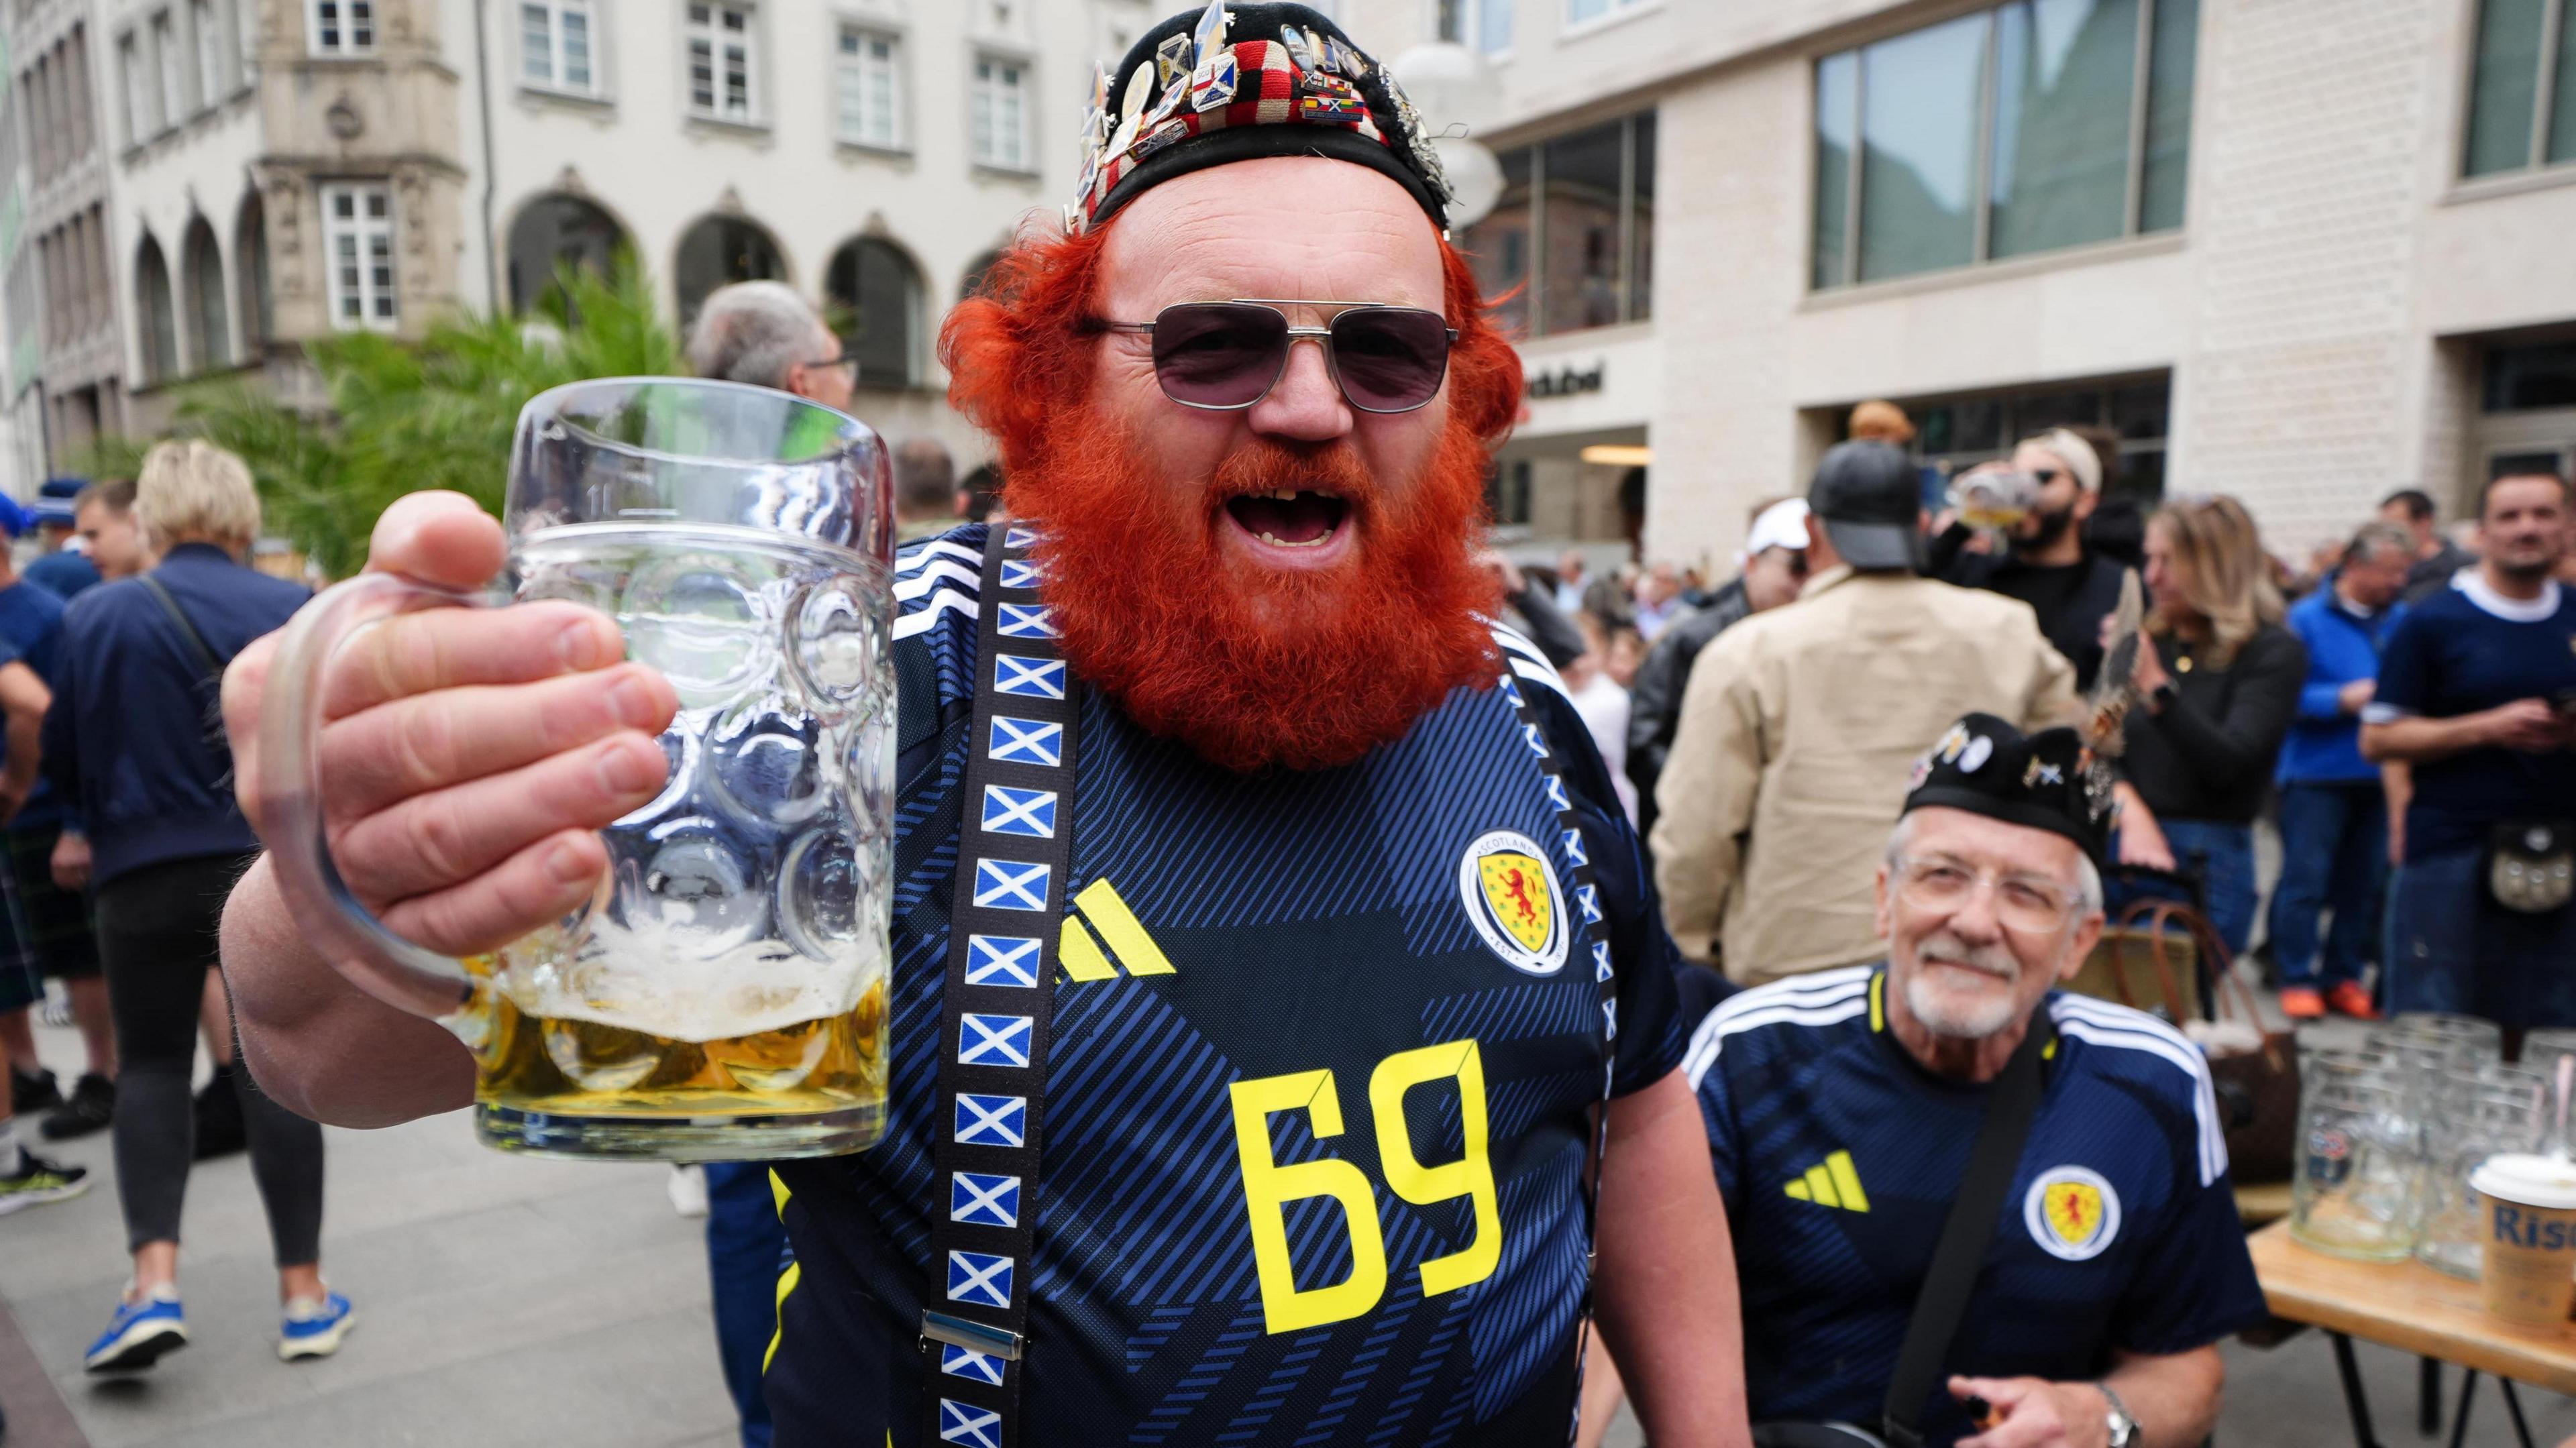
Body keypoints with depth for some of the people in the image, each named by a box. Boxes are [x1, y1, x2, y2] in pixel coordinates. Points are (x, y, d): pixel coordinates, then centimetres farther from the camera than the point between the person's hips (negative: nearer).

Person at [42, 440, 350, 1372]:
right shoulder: (298, 613, -4)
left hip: (147, 872, 0)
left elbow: (61, 761, 3)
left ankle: (155, 1281, 1)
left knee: (150, 1064, 15)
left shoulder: (96, 616, -3)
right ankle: (304, 1294, 13)